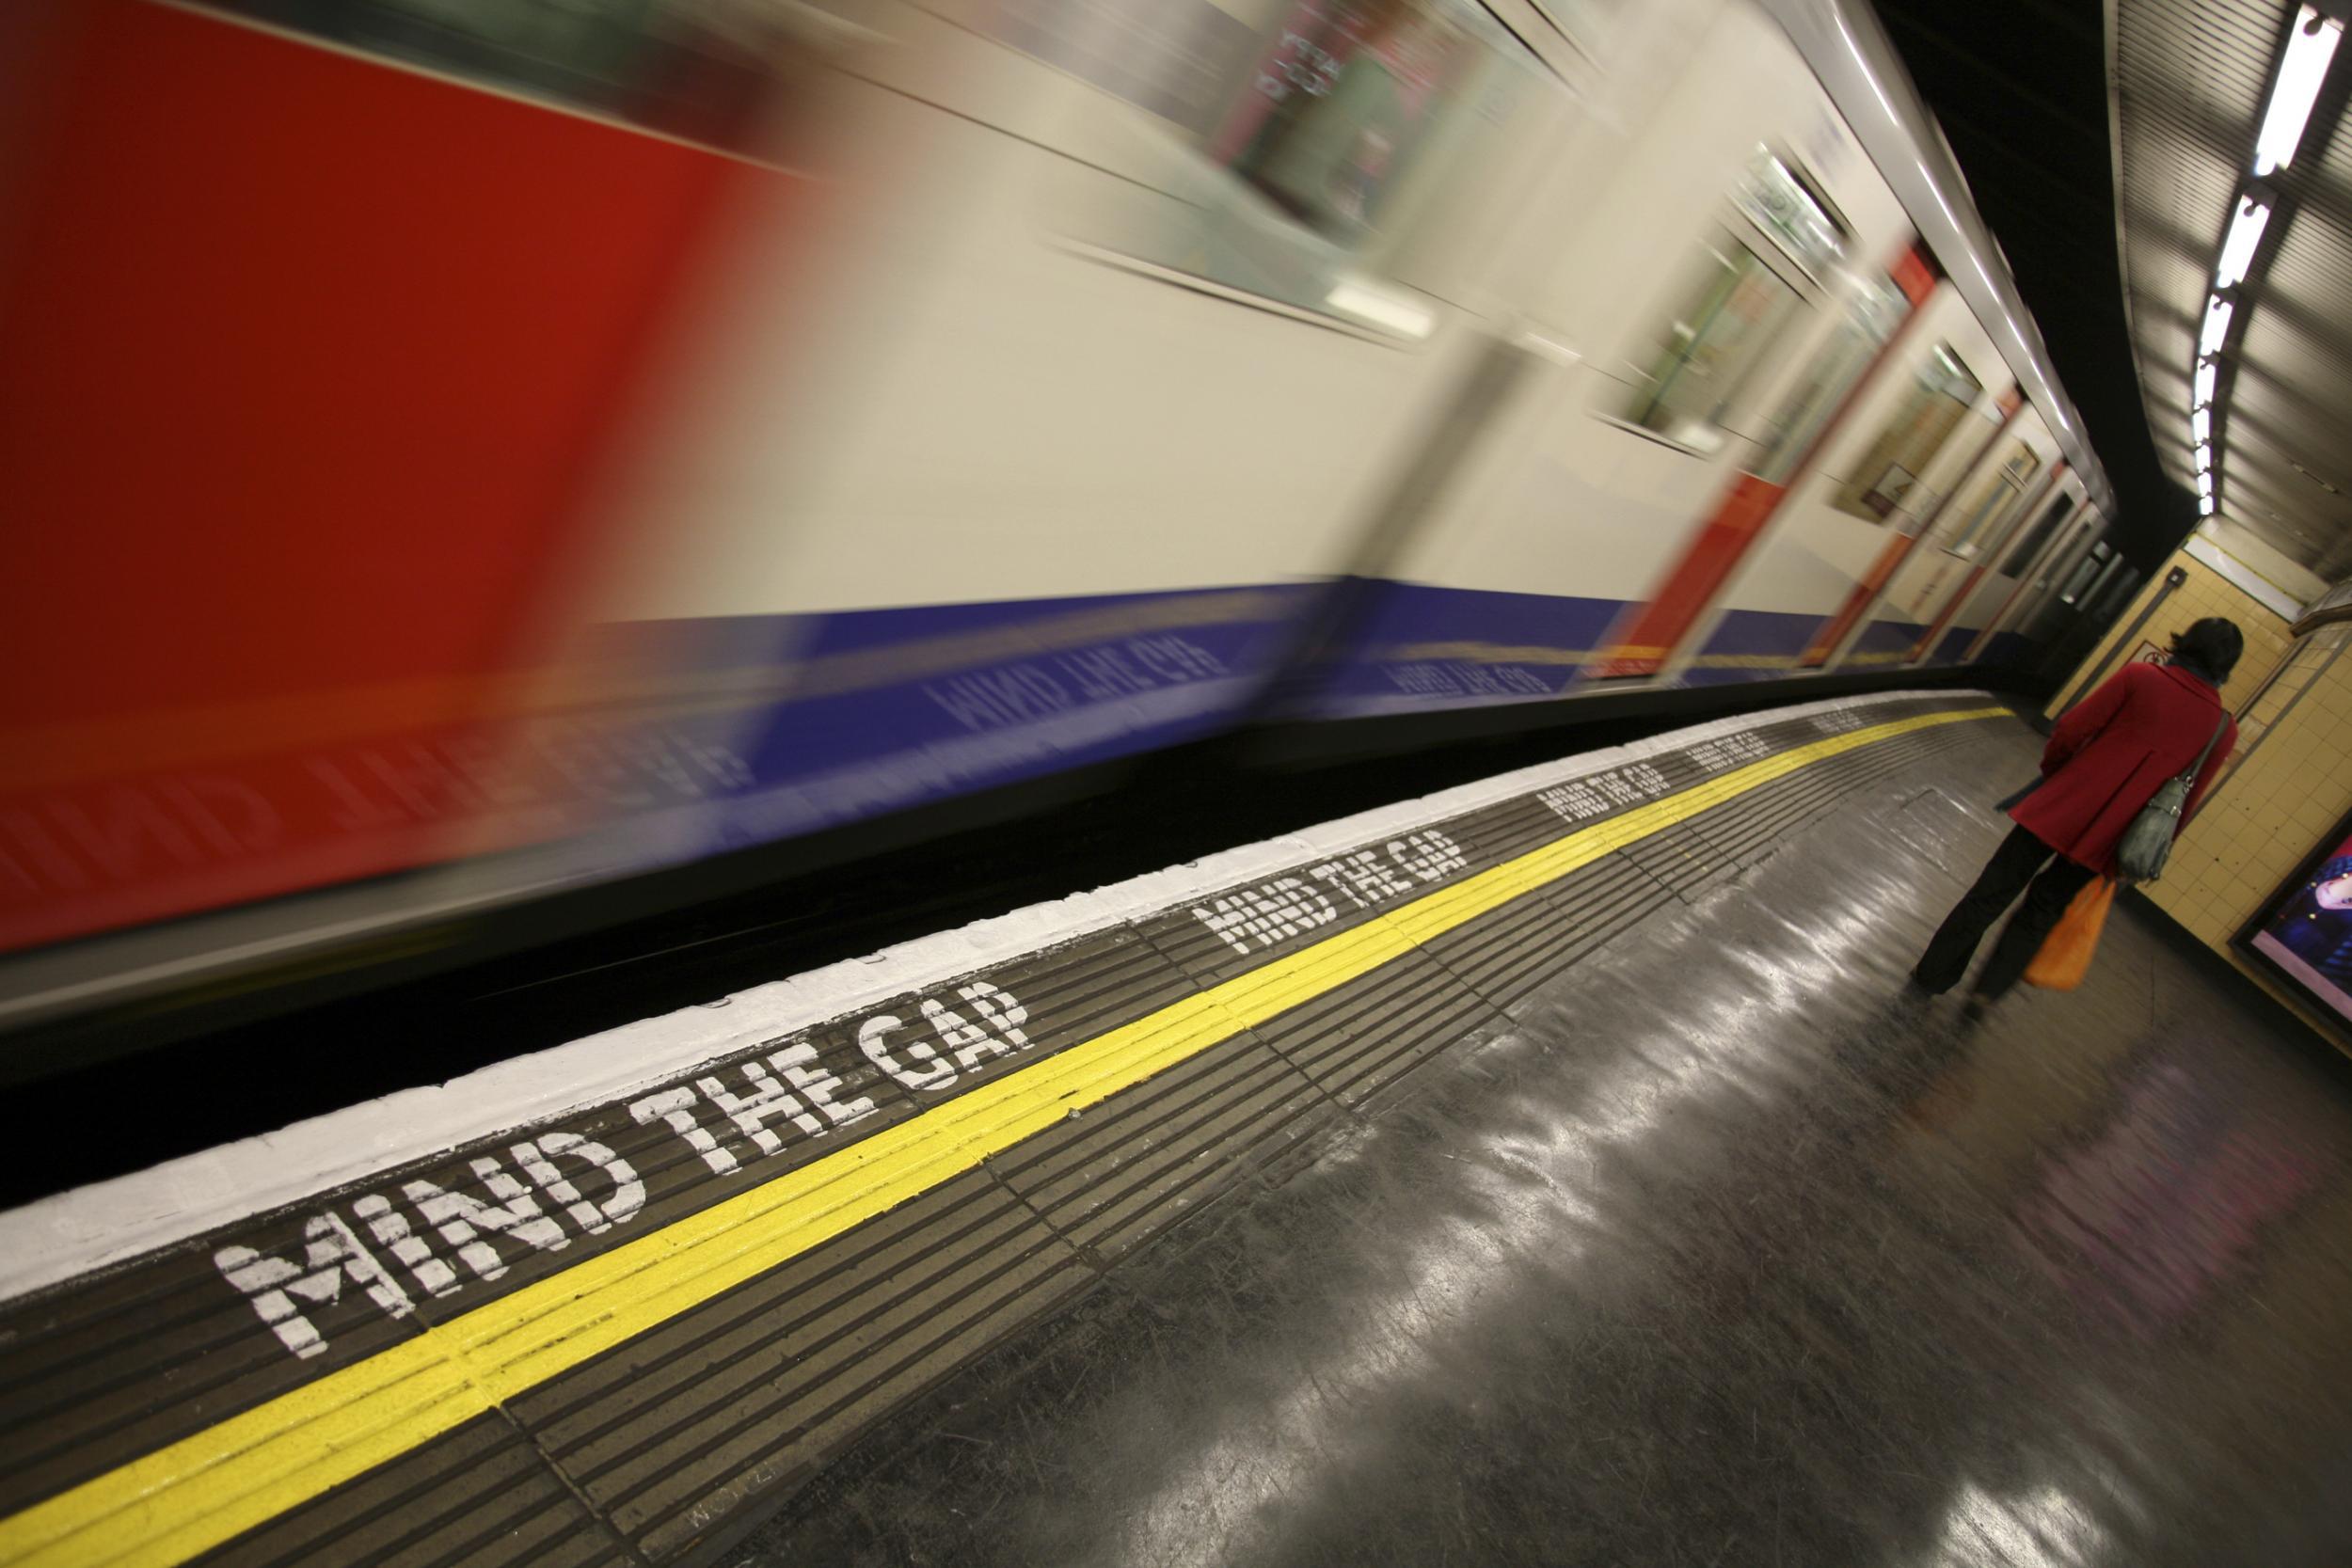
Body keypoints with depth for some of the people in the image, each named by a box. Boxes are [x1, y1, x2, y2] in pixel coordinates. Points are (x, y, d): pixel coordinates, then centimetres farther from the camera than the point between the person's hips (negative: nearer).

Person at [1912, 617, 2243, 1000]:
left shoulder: (2140, 676, -7)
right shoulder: (2223, 731, 1)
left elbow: (2072, 729, -8)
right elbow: (2183, 807, 6)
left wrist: (2051, 771, 12)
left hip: (2061, 808, -2)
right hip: (2104, 837, 2)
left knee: (1991, 895, 9)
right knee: (2040, 913, 20)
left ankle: (1932, 975, 16)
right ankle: (1990, 986, 20)